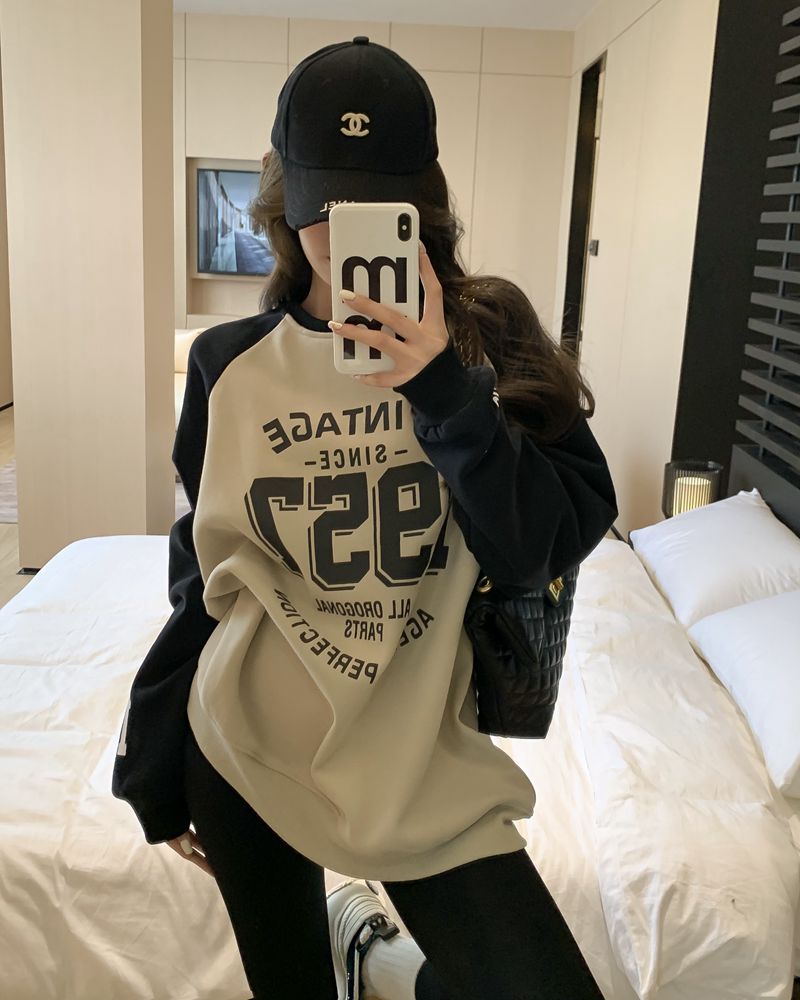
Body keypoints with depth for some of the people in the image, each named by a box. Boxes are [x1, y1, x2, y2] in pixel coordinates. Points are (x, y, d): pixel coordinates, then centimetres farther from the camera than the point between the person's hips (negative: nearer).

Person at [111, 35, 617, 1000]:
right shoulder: (228, 364, -3)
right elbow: (202, 581, 5)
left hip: (422, 752, -1)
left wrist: (442, 388, -25)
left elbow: (549, 548, -13)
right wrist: (155, 769, 10)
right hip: (245, 747, 1)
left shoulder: (485, 335, -6)